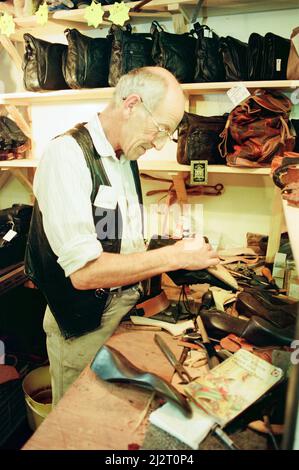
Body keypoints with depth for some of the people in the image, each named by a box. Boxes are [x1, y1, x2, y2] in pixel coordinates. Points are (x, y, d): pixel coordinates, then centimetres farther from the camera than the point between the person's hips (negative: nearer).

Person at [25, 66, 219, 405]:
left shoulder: (127, 158, 6)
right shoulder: (67, 154, -21)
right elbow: (84, 271, -28)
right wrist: (174, 256, -23)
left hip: (126, 310, 7)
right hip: (83, 327, -7)